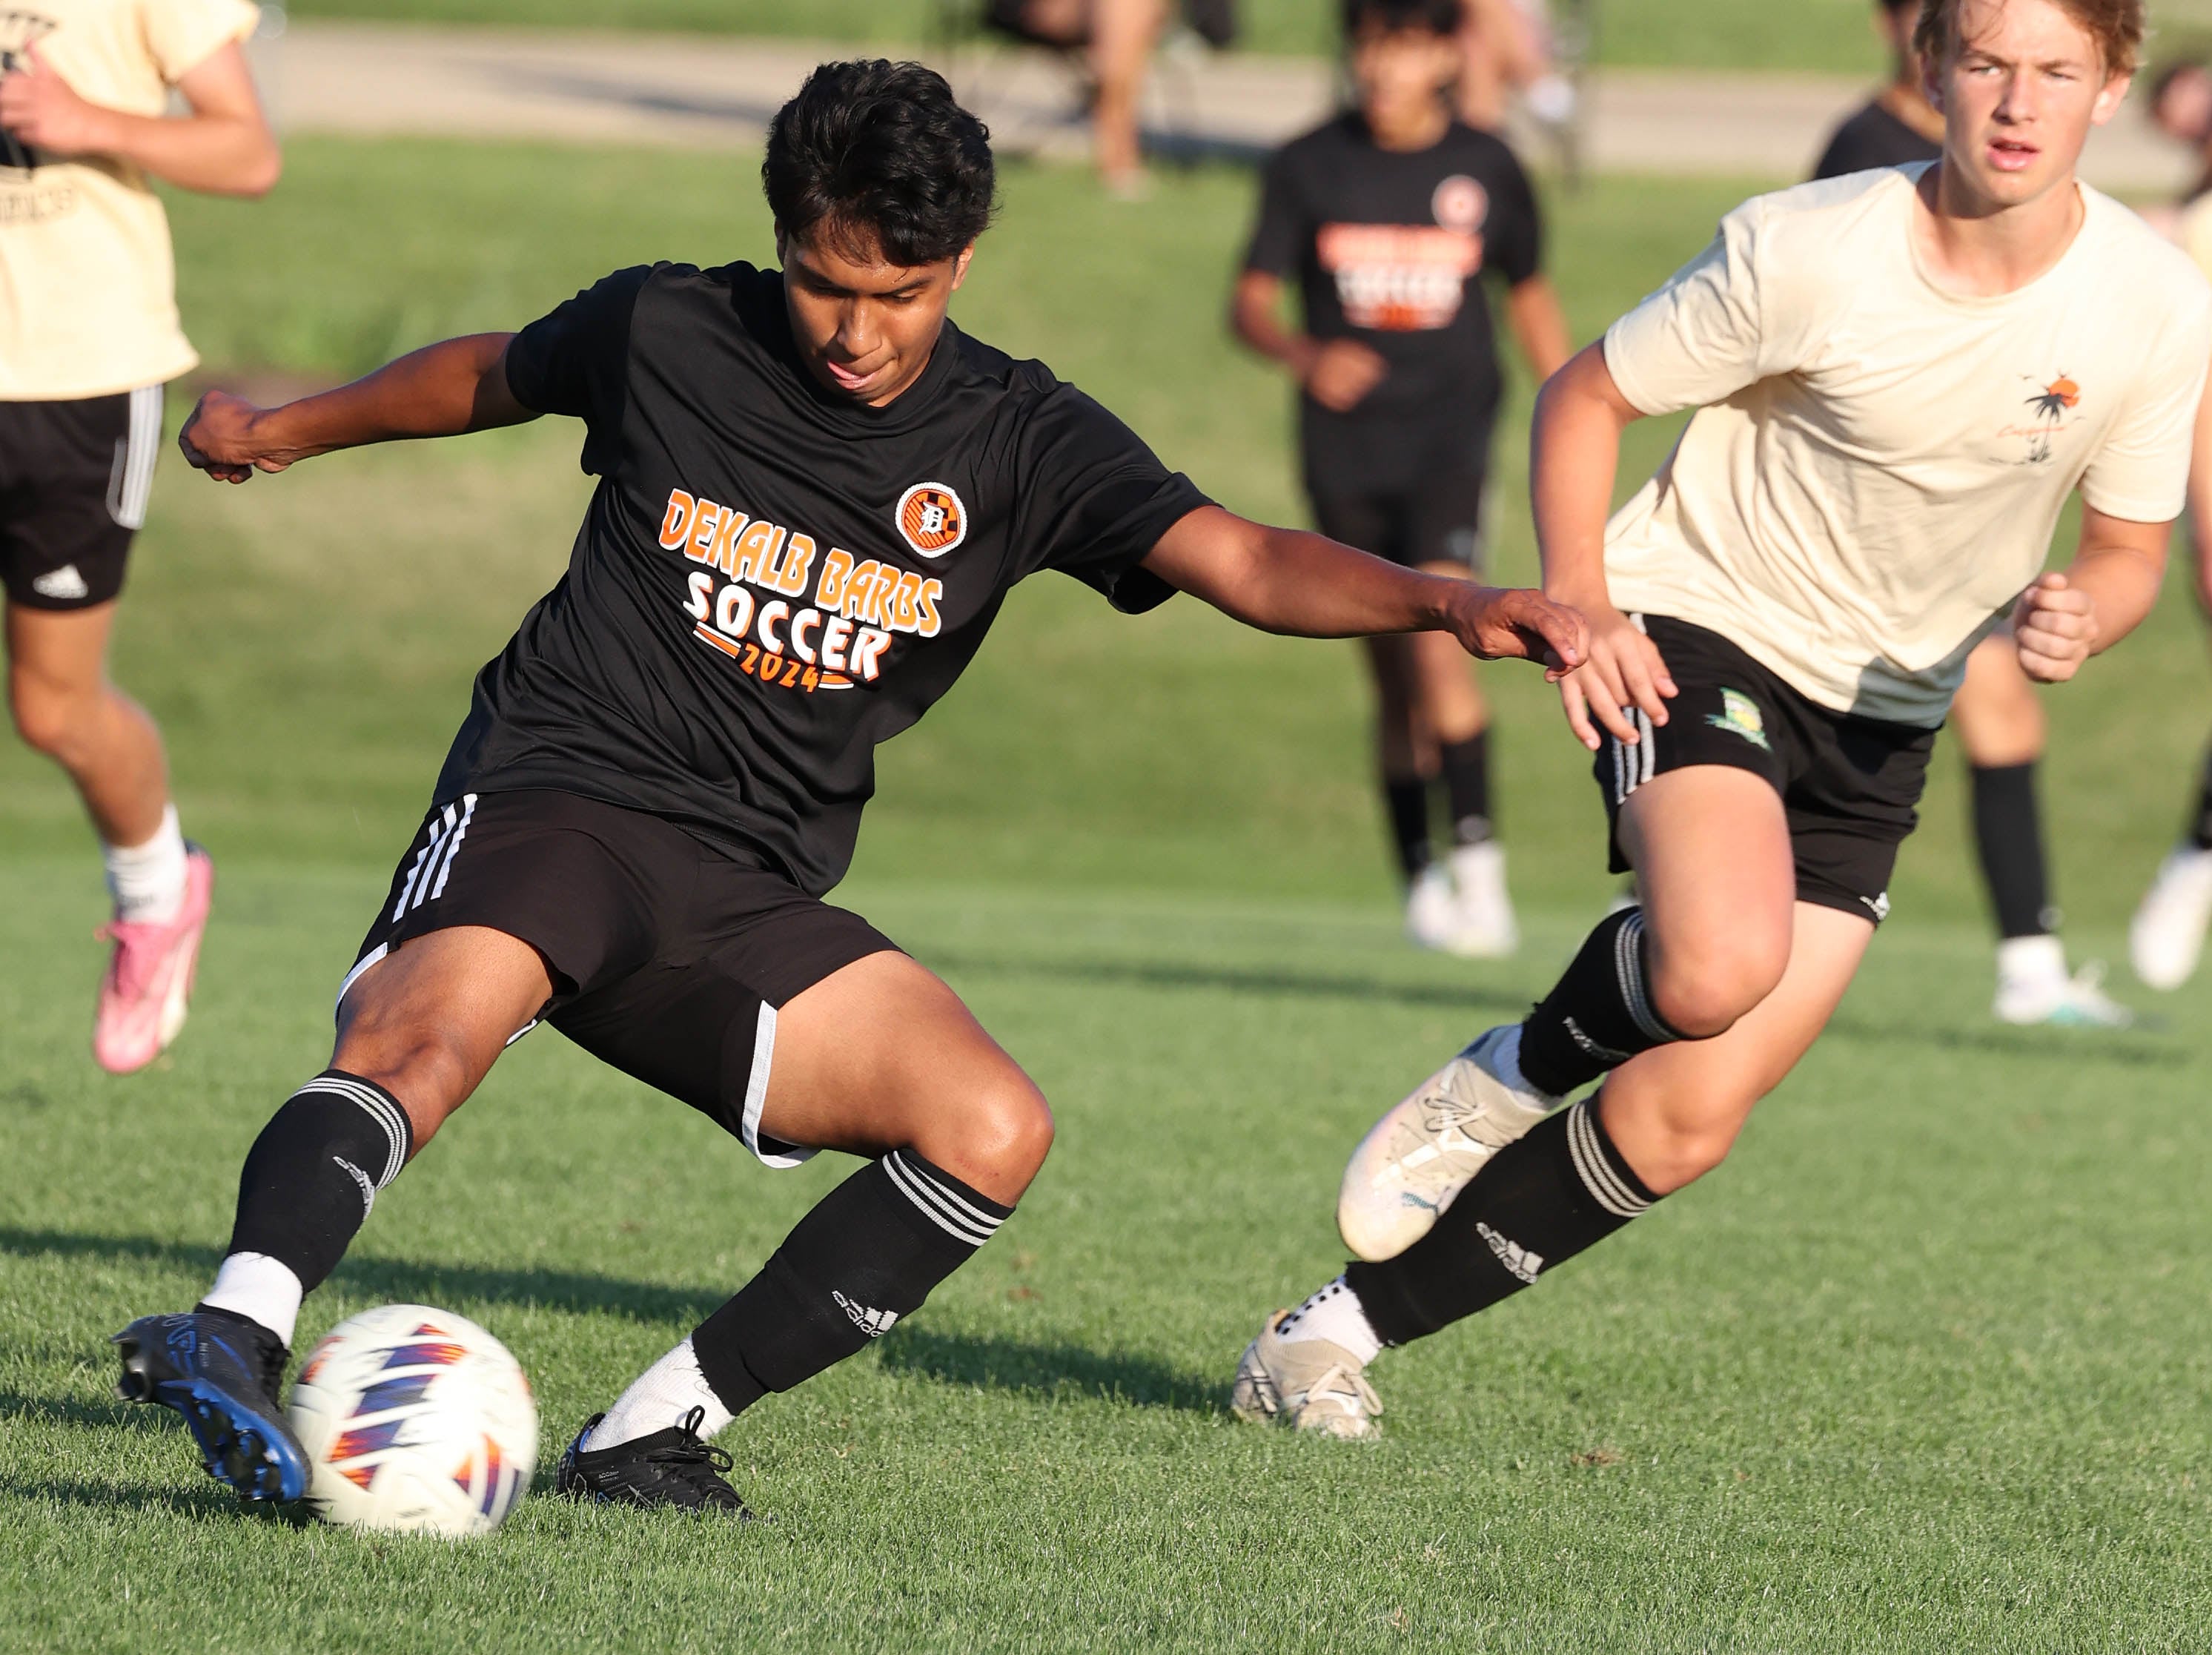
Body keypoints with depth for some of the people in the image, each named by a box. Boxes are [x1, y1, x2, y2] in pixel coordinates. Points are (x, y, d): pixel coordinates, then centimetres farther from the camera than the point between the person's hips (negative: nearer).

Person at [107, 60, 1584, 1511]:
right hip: (558, 793, -3)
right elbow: (492, 376, 22)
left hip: (750, 902, 3)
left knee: (993, 1132, -16)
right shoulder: (666, 334, 0)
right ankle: (236, 1337, -52)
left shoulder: (1017, 445, 2)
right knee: (428, 1027, -35)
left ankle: (657, 1433, -12)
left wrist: (1447, 602, -29)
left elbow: (1249, 563, -10)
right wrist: (286, 432, 37)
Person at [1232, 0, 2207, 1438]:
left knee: (1686, 1125, -5)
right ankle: (1511, 1075, -2)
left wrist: (2079, 619, -19)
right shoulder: (1808, 253, -19)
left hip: (1881, 718, 4)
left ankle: (1342, 1333, 8)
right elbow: (1583, 399, -5)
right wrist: (1578, 606, -19)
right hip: (1701, 626, -4)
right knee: (1721, 966, -35)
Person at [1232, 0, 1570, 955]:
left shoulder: (1485, 170, 3)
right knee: (1393, 679, 6)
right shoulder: (1309, 168, 2)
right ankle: (1420, 878, 16)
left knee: (1438, 641, -21)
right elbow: (1250, 302, 0)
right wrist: (1303, 355, -21)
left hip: (1450, 438, -1)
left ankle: (1478, 856, -16)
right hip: (1344, 450, 2)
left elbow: (1531, 297, 17)